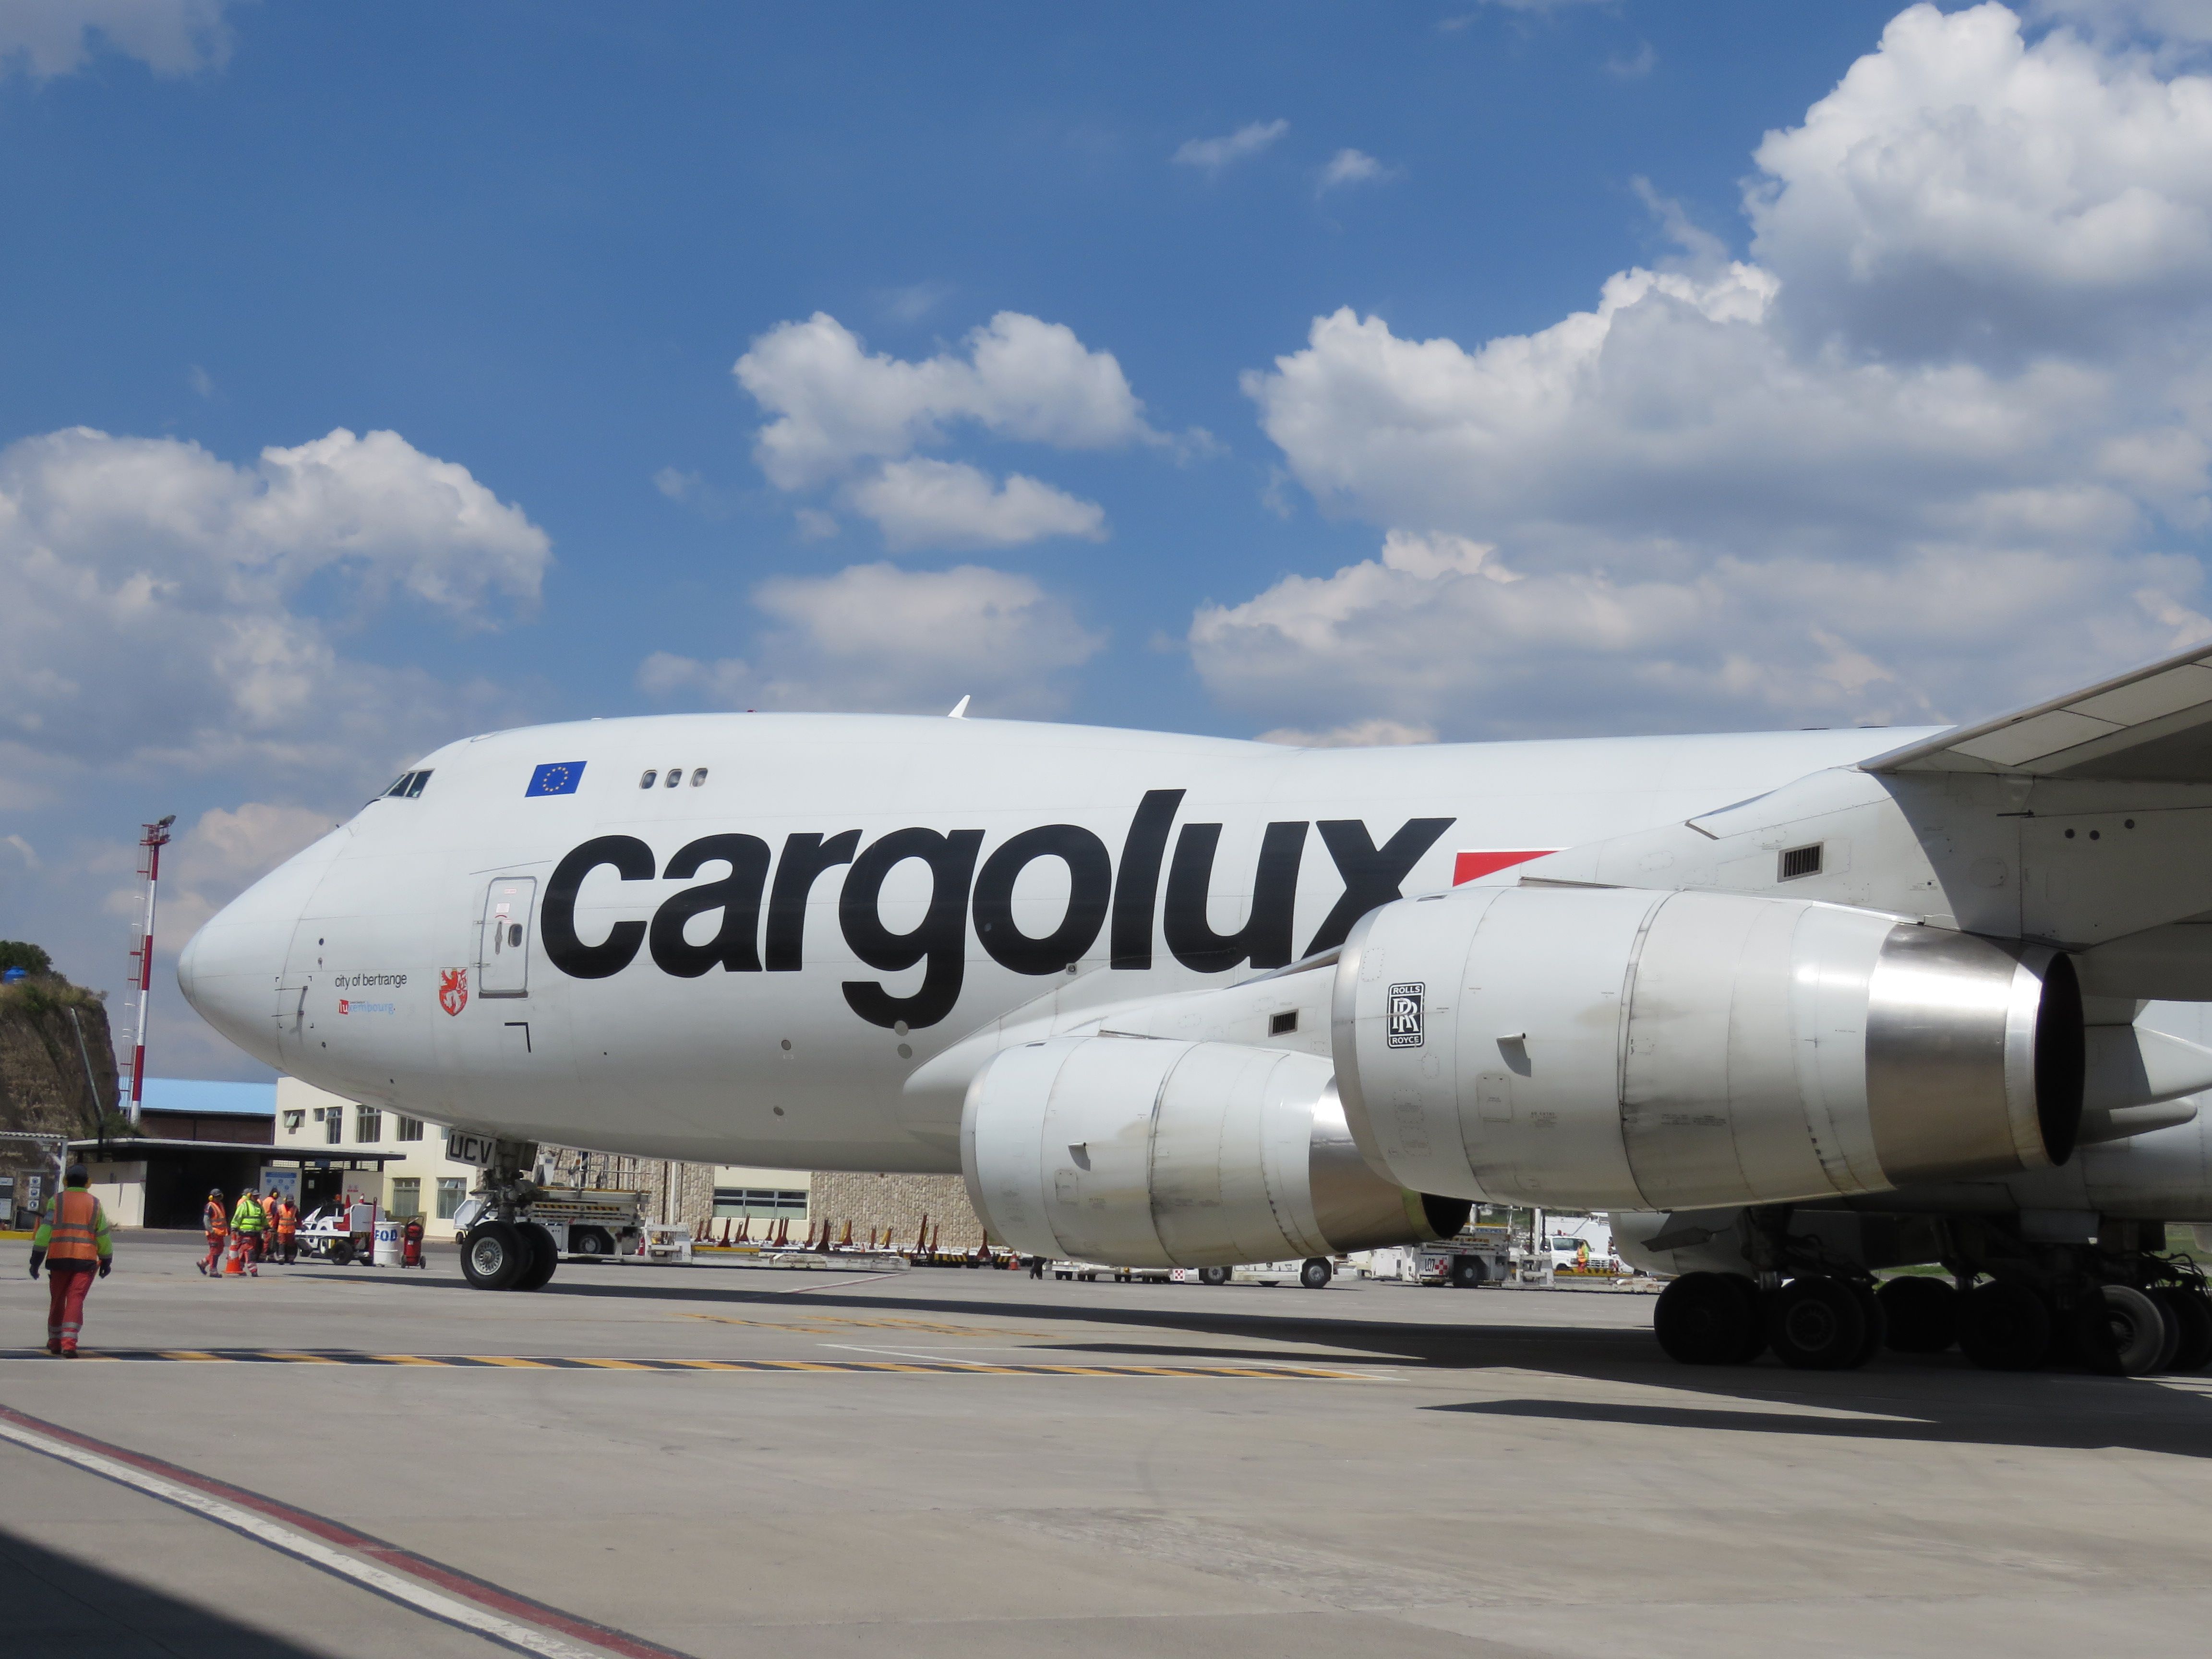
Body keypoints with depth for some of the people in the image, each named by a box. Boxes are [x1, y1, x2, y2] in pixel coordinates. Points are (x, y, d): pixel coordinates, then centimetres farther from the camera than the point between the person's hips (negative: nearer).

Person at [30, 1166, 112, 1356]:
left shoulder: (57, 1200, 3)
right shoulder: (94, 1204, 7)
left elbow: (45, 1231, -3)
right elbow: (103, 1235, 12)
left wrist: (36, 1260, -1)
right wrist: (106, 1261, 23)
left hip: (59, 1259, 0)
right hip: (86, 1261, 0)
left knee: (57, 1300, 15)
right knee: (76, 1300, -6)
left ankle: (55, 1342, 28)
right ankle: (69, 1344, -22)